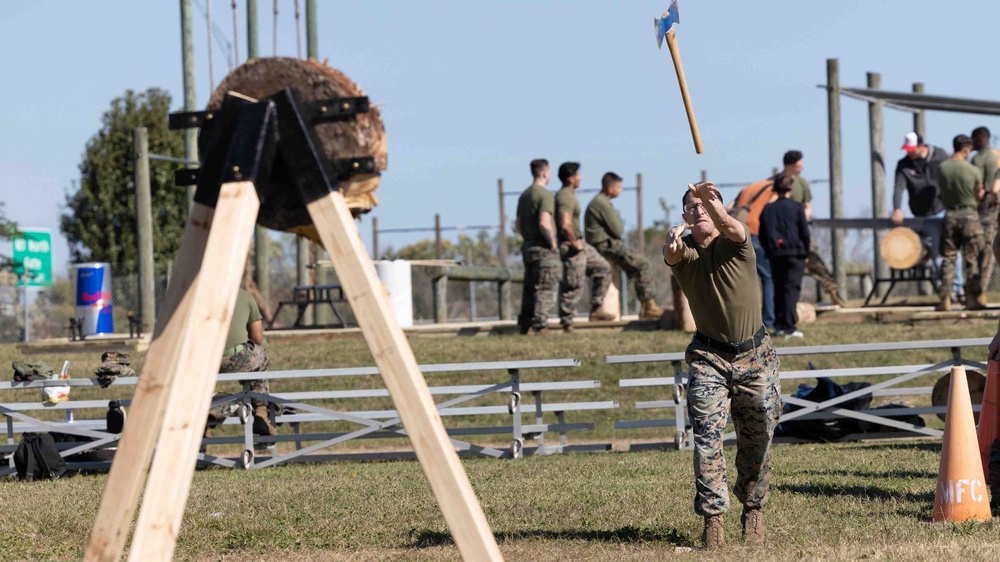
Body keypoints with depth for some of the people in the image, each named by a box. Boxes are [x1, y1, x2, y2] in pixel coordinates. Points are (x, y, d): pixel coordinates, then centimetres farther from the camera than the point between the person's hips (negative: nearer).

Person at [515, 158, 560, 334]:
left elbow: (518, 225, 18)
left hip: (528, 246, 8)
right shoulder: (545, 195, -14)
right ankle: (539, 326, -10)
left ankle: (525, 326, 16)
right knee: (544, 290, -6)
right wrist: (552, 243, -14)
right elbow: (544, 223, -24)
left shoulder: (524, 195, 14)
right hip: (544, 248, -8)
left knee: (530, 289, 13)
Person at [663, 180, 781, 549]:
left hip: (754, 354, 0)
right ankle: (713, 518, -16)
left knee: (757, 439, 9)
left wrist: (713, 202, -54)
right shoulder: (685, 250, -5)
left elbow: (732, 229, -33)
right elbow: (672, 255, -29)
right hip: (709, 356, 0)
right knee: (707, 436, -14)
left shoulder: (735, 242, -8)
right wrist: (671, 243, -55)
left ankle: (753, 511, 28)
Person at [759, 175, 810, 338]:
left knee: (779, 288, 13)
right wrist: (806, 252, 8)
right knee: (792, 288, -5)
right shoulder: (796, 208, -2)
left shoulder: (767, 209, 8)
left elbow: (762, 235, 9)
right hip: (795, 253, -4)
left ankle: (779, 324, 12)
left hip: (775, 255, 4)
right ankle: (789, 326, -13)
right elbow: (805, 233, -2)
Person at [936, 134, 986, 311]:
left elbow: (941, 193, 6)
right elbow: (978, 195, 2)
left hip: (949, 215, 3)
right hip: (969, 214, -3)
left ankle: (945, 299, 4)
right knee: (972, 259, 4)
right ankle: (973, 298, 4)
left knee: (948, 258, 8)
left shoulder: (941, 169, -3)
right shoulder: (974, 171, -12)